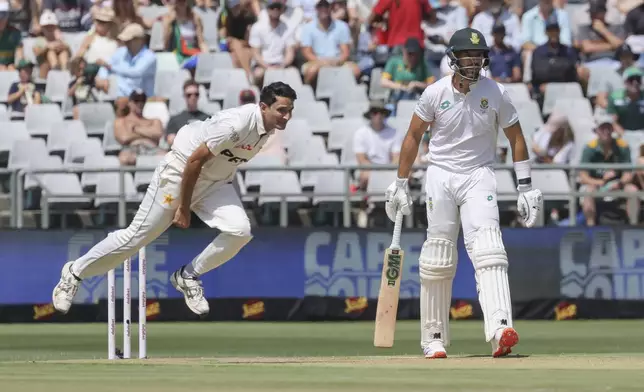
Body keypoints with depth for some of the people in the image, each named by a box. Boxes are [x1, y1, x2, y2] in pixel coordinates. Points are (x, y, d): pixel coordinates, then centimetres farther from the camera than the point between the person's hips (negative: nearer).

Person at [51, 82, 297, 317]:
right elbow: (195, 160, -26)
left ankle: (188, 276, 6)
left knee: (239, 230, -16)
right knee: (137, 235, -2)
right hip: (180, 173, -7)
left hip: (215, 182, 7)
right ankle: (75, 273, 16)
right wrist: (183, 208, -18)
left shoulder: (268, 126, -5)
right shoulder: (237, 124, -31)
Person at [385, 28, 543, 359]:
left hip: (478, 176, -1)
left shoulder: (496, 93, -4)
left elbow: (515, 137, 5)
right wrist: (400, 184, 6)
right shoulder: (435, 93, -5)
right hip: (440, 174, 1)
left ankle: (500, 328, -34)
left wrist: (525, 187, 1)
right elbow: (413, 136, 6)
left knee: (487, 249, -20)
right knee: (437, 260, 0)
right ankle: (434, 338, 12)